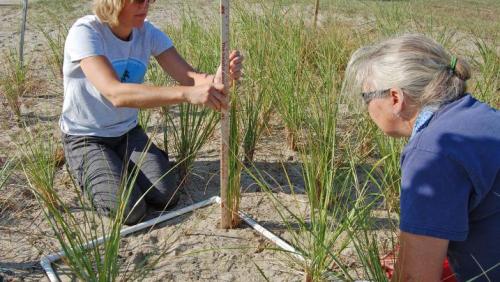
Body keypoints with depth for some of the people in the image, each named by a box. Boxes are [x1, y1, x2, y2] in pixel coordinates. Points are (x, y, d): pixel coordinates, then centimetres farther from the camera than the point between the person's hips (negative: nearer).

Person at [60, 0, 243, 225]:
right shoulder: (85, 32, -25)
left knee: (166, 197, -14)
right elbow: (115, 94, -41)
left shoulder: (148, 32, -9)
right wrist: (186, 94, -51)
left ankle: (118, 166, 16)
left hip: (128, 133, 4)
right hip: (86, 139, -4)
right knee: (129, 211, -19)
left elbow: (192, 79, -18)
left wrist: (217, 79, -42)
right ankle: (87, 171, 11)